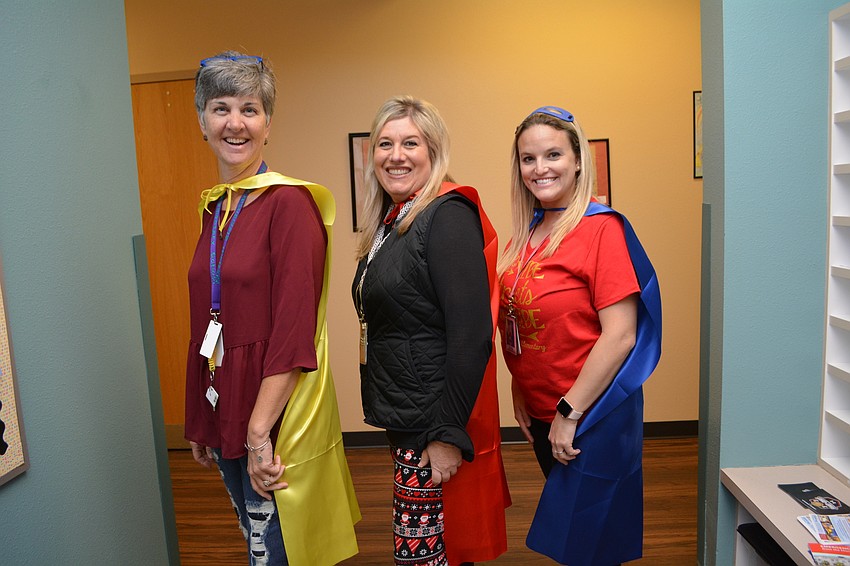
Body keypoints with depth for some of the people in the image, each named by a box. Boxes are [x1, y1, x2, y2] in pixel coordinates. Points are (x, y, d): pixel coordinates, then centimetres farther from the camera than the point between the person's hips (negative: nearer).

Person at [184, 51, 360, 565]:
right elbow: (209, 325, 13)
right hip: (225, 406, 7)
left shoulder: (289, 201, -15)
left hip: (278, 412, -7)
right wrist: (201, 424, 16)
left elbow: (294, 331, -20)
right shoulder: (214, 208, 9)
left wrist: (260, 431, -19)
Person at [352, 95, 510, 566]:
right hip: (403, 419, 8)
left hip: (435, 420, -8)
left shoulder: (447, 215, -16)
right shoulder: (389, 222, 10)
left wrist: (450, 434, -21)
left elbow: (471, 333, -22)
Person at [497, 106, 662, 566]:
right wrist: (520, 398, 8)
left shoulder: (601, 228, -17)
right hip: (540, 416, 7)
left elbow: (620, 335, -22)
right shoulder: (526, 235, 5)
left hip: (591, 419, -7)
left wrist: (569, 413, -18)